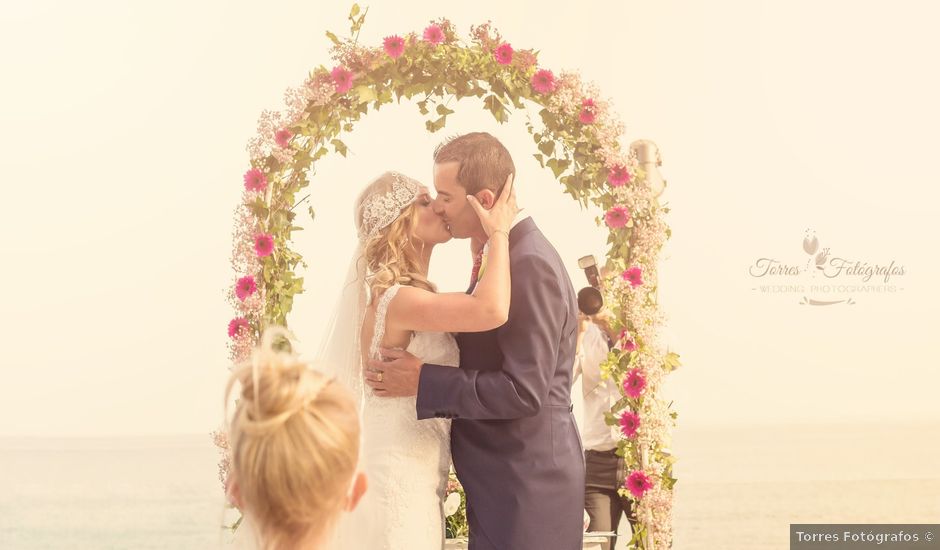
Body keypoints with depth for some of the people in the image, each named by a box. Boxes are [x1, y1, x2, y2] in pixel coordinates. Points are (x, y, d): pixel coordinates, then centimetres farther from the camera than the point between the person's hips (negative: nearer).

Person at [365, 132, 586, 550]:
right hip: (500, 482, 9)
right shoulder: (502, 256, 10)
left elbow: (523, 391, -24)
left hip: (528, 488, -9)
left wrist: (423, 381, -21)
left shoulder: (531, 266, -20)